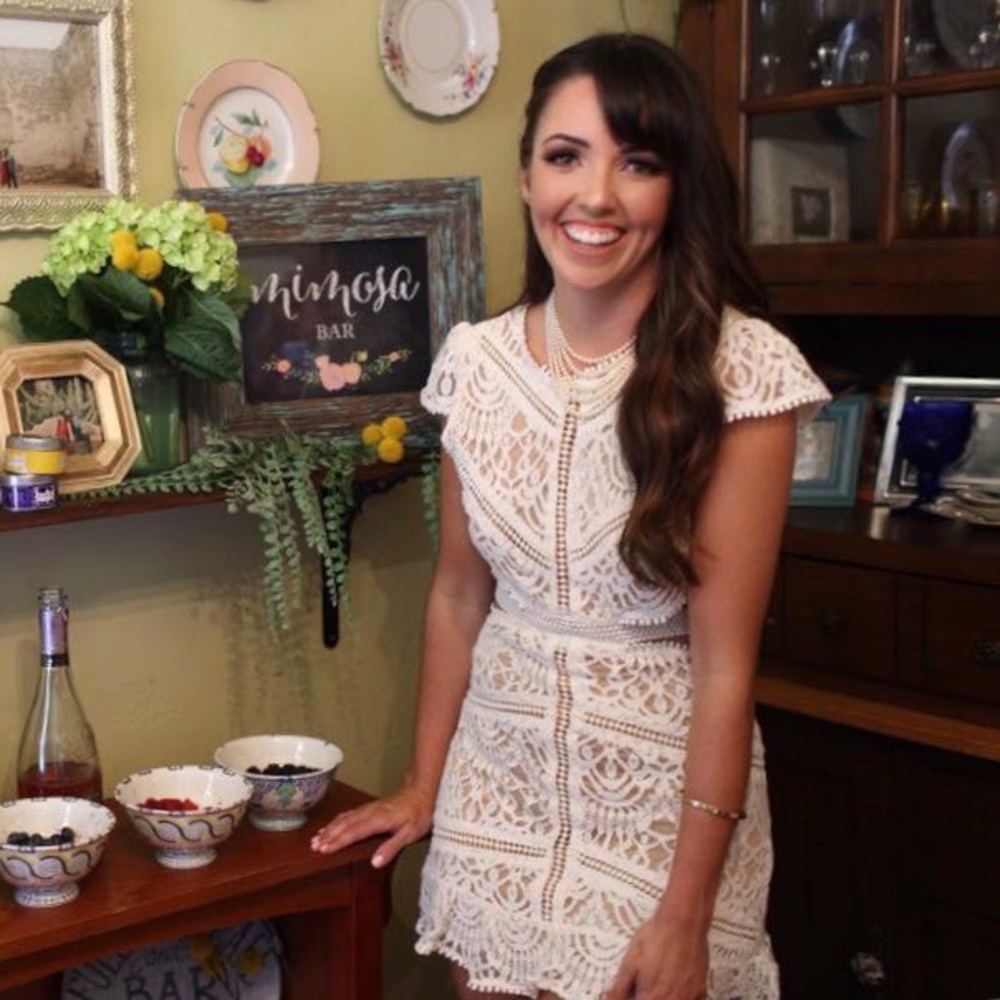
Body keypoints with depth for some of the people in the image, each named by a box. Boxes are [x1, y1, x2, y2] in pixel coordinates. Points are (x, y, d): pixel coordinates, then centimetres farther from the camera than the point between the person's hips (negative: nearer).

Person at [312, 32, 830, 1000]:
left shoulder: (741, 369, -16)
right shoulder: (476, 359, -3)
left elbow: (724, 660, -16)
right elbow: (458, 592, 7)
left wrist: (685, 913, -16)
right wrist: (423, 785, 12)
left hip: (663, 797, -4)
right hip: (496, 785, 4)